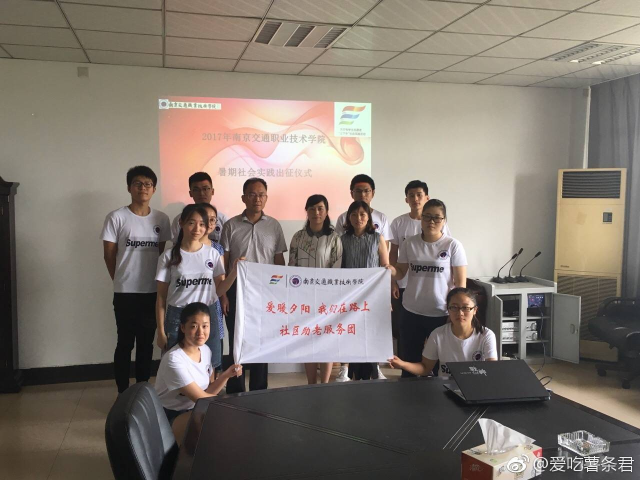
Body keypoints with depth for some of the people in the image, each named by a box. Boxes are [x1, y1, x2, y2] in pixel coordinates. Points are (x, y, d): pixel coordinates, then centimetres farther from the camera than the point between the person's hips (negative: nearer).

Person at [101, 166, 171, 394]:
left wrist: (160, 281, 6)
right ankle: (123, 392, 17)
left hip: (153, 291, 3)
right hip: (126, 292, -3)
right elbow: (109, 255, -2)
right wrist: (122, 281, 4)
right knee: (125, 343, 5)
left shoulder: (162, 219, 5)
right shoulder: (116, 218, -6)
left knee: (146, 342, 13)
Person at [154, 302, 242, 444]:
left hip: (194, 411, 8)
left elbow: (207, 392, 3)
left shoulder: (205, 350, 1)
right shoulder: (174, 360, -25)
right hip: (169, 418, -8)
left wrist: (226, 375, -13)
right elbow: (201, 398, -22)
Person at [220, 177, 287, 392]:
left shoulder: (274, 226, 4)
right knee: (237, 342, 5)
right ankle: (235, 393, 16)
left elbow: (279, 262, 7)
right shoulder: (231, 226, 0)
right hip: (237, 291, -1)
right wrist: (223, 293, -4)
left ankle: (259, 392, 19)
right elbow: (223, 263, 1)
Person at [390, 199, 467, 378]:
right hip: (411, 312, 3)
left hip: (442, 314, -2)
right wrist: (388, 268, -17)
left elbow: (460, 282, -5)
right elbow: (400, 274, 5)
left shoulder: (453, 245, -6)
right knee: (410, 360, 13)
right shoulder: (409, 243, 1)